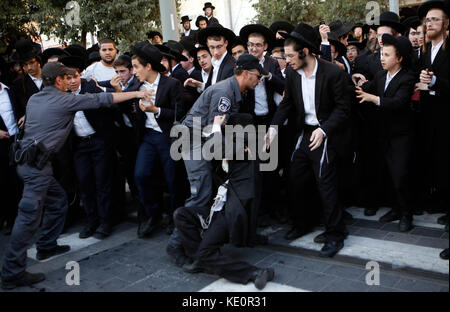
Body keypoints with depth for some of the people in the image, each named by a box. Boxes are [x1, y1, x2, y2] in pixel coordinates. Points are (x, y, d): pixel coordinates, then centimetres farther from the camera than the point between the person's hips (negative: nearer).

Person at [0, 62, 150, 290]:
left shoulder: (34, 99, 16)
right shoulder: (64, 100, -6)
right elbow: (101, 100, -6)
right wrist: (136, 93, 0)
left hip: (27, 158, 9)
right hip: (36, 162, -9)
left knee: (58, 200, 20)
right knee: (29, 215, -8)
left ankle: (46, 246, 30)